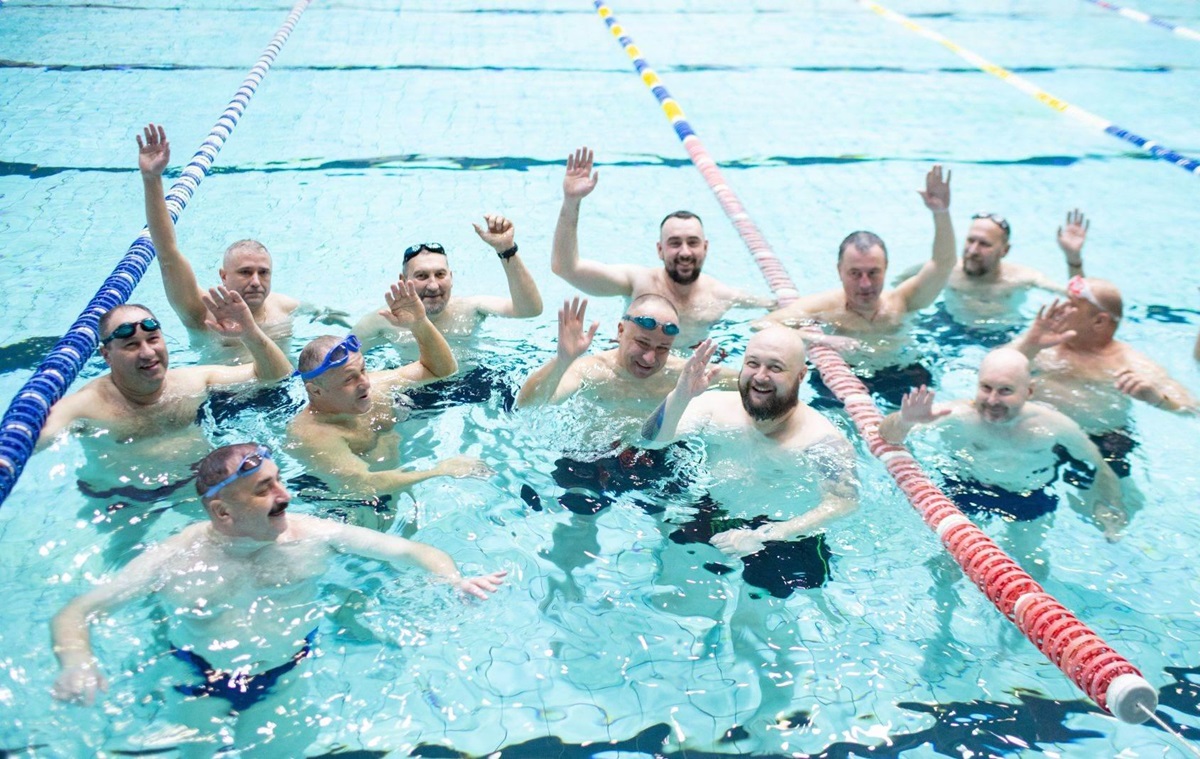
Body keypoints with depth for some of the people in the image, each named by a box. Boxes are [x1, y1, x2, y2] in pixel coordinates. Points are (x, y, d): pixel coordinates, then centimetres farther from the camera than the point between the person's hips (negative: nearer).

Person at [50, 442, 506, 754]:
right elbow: (73, 616, -14)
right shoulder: (170, 561, -16)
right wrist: (77, 664, -36)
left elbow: (409, 550, -10)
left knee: (281, 747, -12)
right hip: (199, 682, 0)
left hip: (289, 675, 1)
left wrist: (454, 580, -30)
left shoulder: (312, 536, -13)